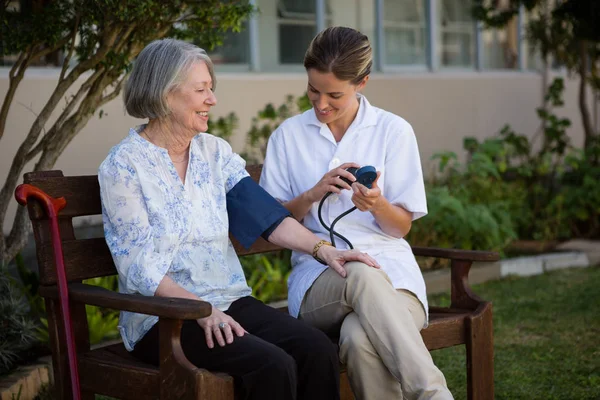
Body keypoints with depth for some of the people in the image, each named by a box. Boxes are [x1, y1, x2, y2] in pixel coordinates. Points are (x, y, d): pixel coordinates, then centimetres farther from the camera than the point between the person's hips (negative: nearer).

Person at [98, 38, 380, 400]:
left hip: (230, 302, 6)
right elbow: (140, 268, -13)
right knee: (272, 365, -29)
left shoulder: (214, 150, 10)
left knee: (318, 350, -20)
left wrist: (322, 249, -14)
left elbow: (262, 212, 2)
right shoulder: (123, 166, -7)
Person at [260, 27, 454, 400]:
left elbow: (401, 227, 7)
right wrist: (314, 194, -10)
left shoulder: (394, 131, 7)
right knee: (364, 277, -39)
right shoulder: (289, 135, 11)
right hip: (318, 275, 1)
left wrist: (377, 205, -16)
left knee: (360, 338, -39)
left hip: (389, 267, 0)